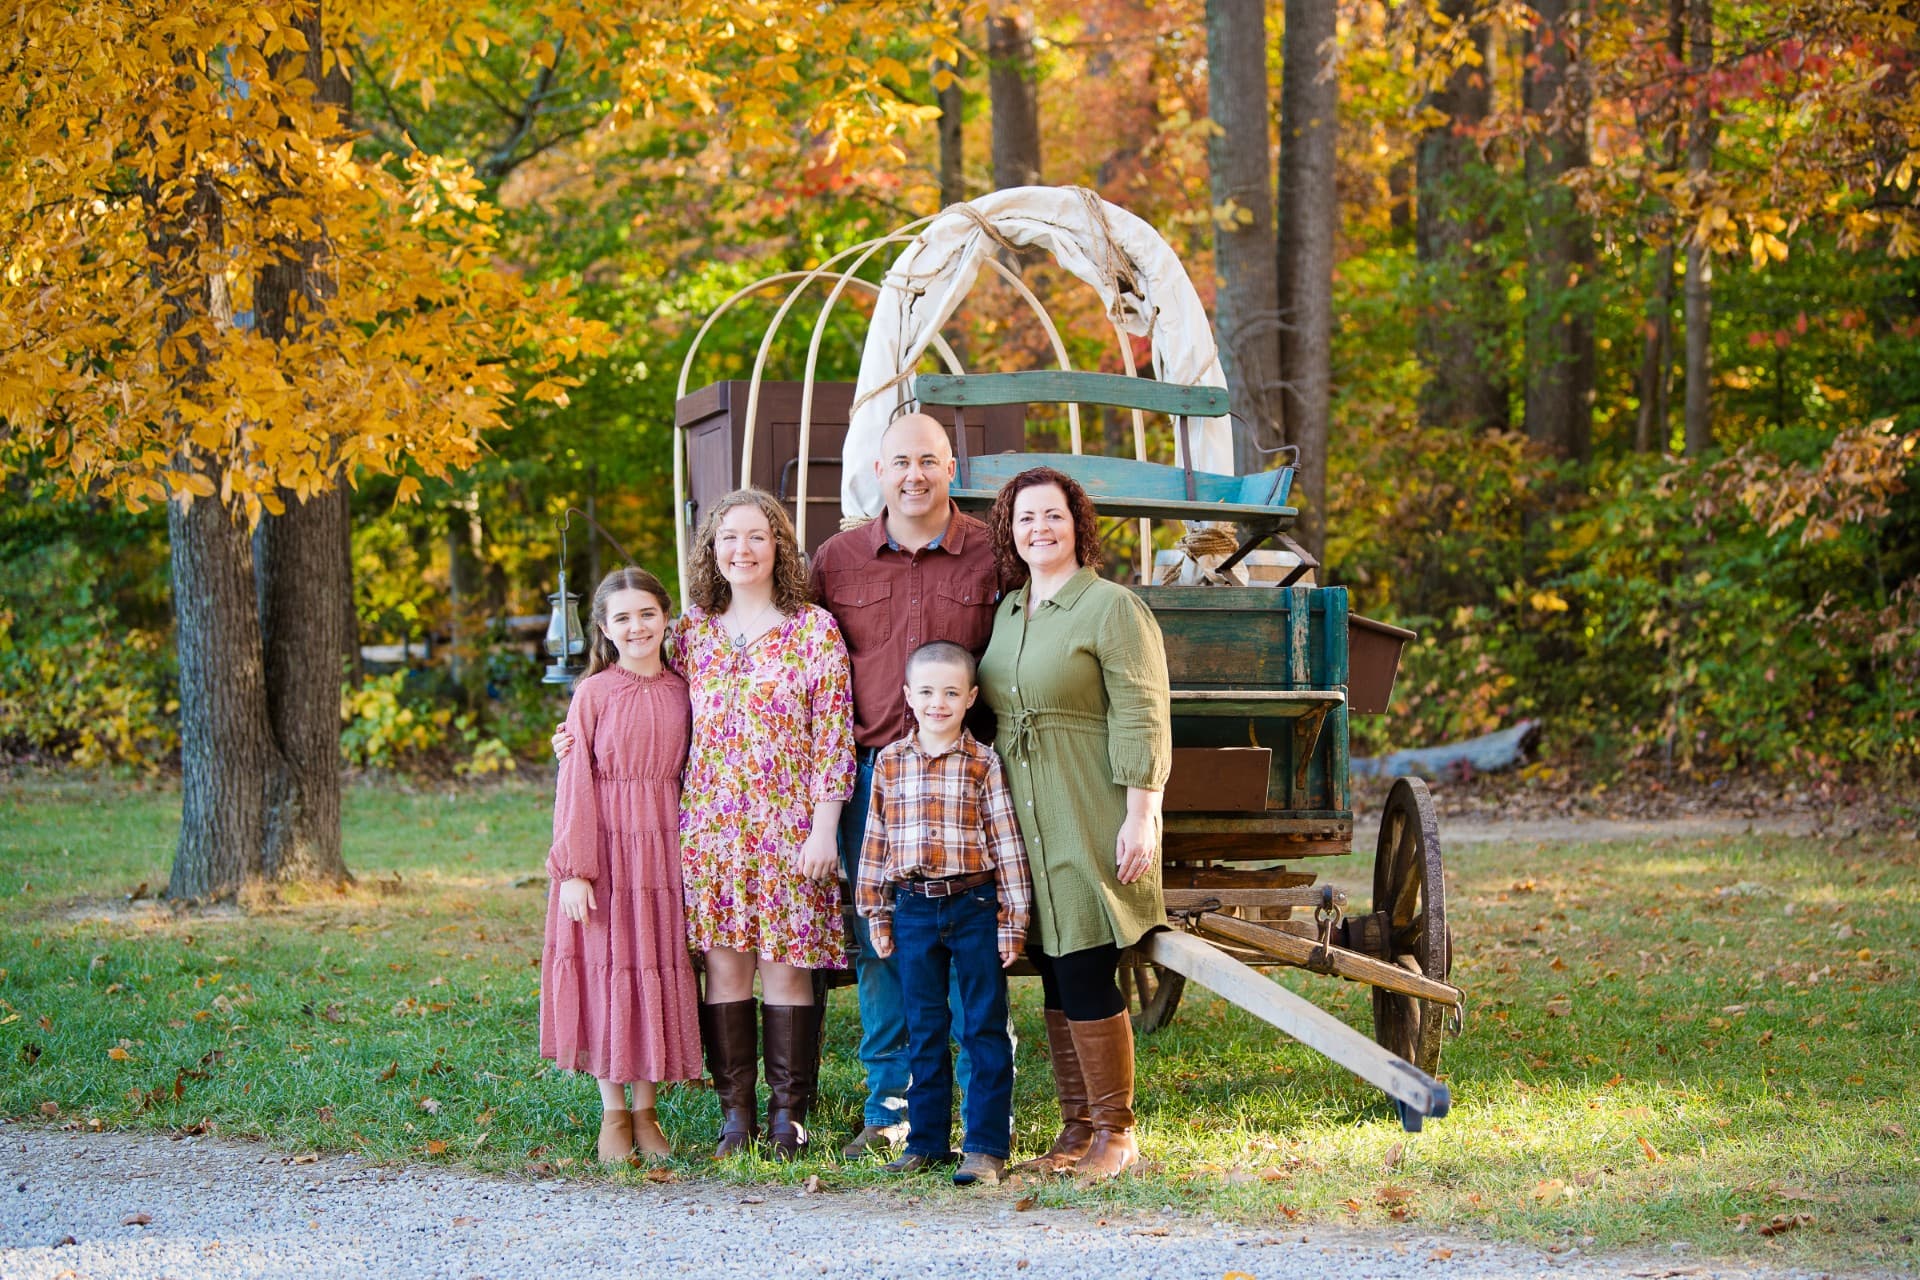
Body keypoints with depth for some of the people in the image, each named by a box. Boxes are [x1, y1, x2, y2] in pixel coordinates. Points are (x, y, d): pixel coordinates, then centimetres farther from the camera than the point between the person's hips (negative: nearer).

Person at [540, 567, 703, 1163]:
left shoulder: (682, 693, 5)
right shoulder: (593, 694, -3)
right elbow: (575, 784, -5)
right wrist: (573, 869, -11)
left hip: (665, 846, 3)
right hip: (606, 850, -3)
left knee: (659, 970, 5)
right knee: (607, 971, 1)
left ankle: (645, 1112, 16)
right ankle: (613, 1113, 11)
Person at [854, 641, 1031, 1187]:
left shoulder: (983, 763, -3)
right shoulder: (890, 763, 6)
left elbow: (1006, 843, -3)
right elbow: (875, 841, 10)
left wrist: (1011, 921, -5)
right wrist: (876, 914, 9)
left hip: (974, 906, -3)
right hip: (913, 910, 3)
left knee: (985, 1029, 1)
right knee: (923, 1031, 10)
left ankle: (986, 1145, 4)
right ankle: (926, 1140, 19)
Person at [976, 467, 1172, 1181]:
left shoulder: (1111, 608, -6)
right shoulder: (1005, 611, 15)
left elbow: (1142, 721, -11)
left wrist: (1139, 818, -17)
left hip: (1092, 822, -7)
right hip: (1024, 821, 7)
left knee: (1086, 976, -8)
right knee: (1055, 981, 9)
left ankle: (1115, 1132, 2)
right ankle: (1075, 1127, 16)